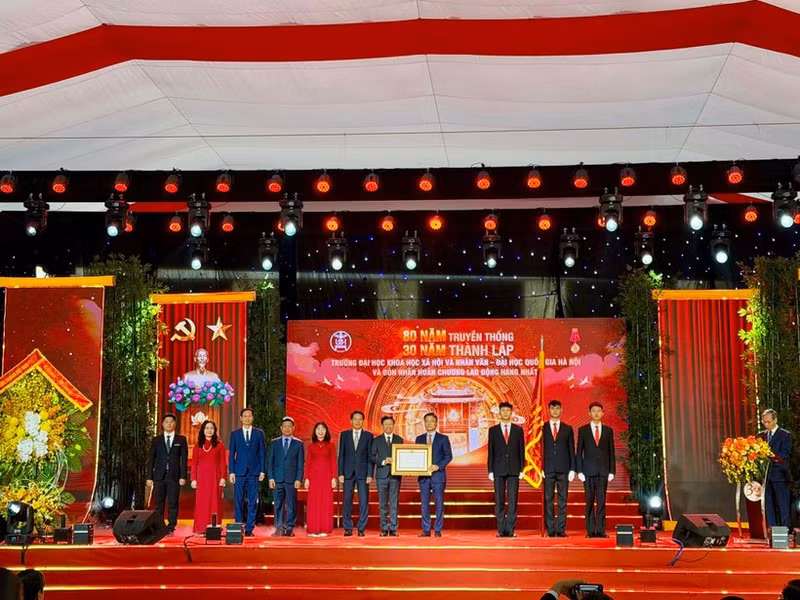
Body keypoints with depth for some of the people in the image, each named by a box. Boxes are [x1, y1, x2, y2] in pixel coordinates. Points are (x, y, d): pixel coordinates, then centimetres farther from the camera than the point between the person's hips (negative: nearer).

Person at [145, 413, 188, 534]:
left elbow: (184, 459, 3)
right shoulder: (156, 440, 10)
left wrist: (183, 476, -6)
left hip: (174, 476, -1)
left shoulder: (181, 440, 7)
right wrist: (149, 477, 1)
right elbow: (151, 459, 8)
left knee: (173, 504, -1)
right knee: (158, 504, 2)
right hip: (159, 476, 1)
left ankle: (171, 528, 3)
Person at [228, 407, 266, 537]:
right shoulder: (235, 433, 8)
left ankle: (249, 528, 5)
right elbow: (231, 454, 6)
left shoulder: (259, 433, 7)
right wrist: (231, 472, -1)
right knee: (238, 501, 0)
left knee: (253, 501, 0)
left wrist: (262, 471, -1)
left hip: (254, 472, 0)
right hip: (239, 472, 0)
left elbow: (263, 452, 6)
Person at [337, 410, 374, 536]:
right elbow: (341, 455, 7)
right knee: (347, 501, 1)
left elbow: (370, 456, 3)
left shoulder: (368, 436, 6)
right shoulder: (344, 435, 8)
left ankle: (361, 528, 5)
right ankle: (348, 528, 8)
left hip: (363, 473, -1)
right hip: (348, 473, 1)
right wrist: (340, 473, -1)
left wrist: (370, 474, -5)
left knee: (363, 501, -2)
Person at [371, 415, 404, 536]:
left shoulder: (399, 440, 10)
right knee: (383, 503, 4)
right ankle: (384, 528, 11)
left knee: (394, 503, -1)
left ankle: (393, 528, 3)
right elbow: (372, 457, 1)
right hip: (382, 475, 0)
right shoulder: (377, 440, 6)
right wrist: (383, 462, -12)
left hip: (395, 475, 1)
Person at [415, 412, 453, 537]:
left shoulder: (443, 438, 4)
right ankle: (426, 530, 8)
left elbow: (448, 455, -1)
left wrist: (438, 466, -14)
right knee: (424, 504, 3)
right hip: (423, 475, 3)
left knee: (439, 503, -1)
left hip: (438, 475, -3)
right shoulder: (419, 439, 13)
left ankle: (438, 530, 5)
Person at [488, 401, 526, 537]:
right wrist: (490, 470, 0)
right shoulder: (493, 430, 7)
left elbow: (521, 450, 7)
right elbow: (490, 451, 6)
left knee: (513, 500, -3)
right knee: (499, 501, 1)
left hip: (513, 469, 0)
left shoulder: (518, 430, 8)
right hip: (499, 470, 0)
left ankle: (510, 529, 0)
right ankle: (501, 529, 5)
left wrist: (521, 469, 0)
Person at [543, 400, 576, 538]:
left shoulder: (567, 429, 11)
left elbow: (572, 450, 9)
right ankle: (550, 529, 3)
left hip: (563, 469, 1)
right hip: (548, 469, -1)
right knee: (548, 500, -1)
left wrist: (572, 469, 1)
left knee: (563, 500, 0)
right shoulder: (543, 428, 7)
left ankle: (561, 529, 3)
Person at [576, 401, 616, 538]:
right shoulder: (583, 430, 6)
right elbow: (579, 452, 5)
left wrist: (612, 471, 2)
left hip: (603, 470, 1)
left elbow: (611, 452, 9)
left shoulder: (608, 431, 10)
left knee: (601, 501, -1)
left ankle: (601, 530, 1)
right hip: (589, 470, -1)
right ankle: (590, 530, 2)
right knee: (590, 501, 0)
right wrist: (579, 471, -3)